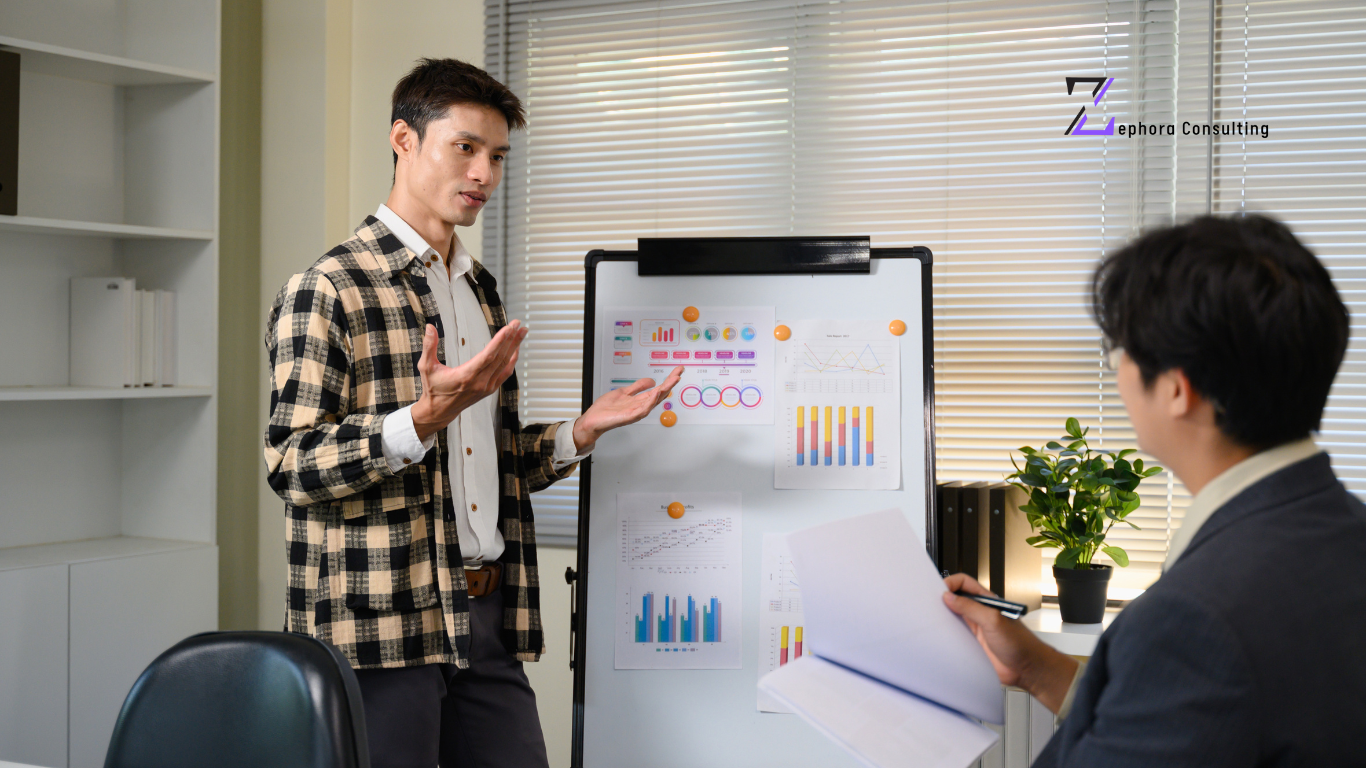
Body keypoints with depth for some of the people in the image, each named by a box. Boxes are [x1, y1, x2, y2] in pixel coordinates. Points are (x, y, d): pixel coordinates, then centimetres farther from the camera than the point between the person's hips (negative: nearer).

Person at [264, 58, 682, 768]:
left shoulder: (481, 291, 19)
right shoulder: (325, 291, -7)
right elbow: (291, 464, -15)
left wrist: (583, 430, 7)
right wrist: (425, 419, -27)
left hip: (487, 618, 7)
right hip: (383, 627, -7)